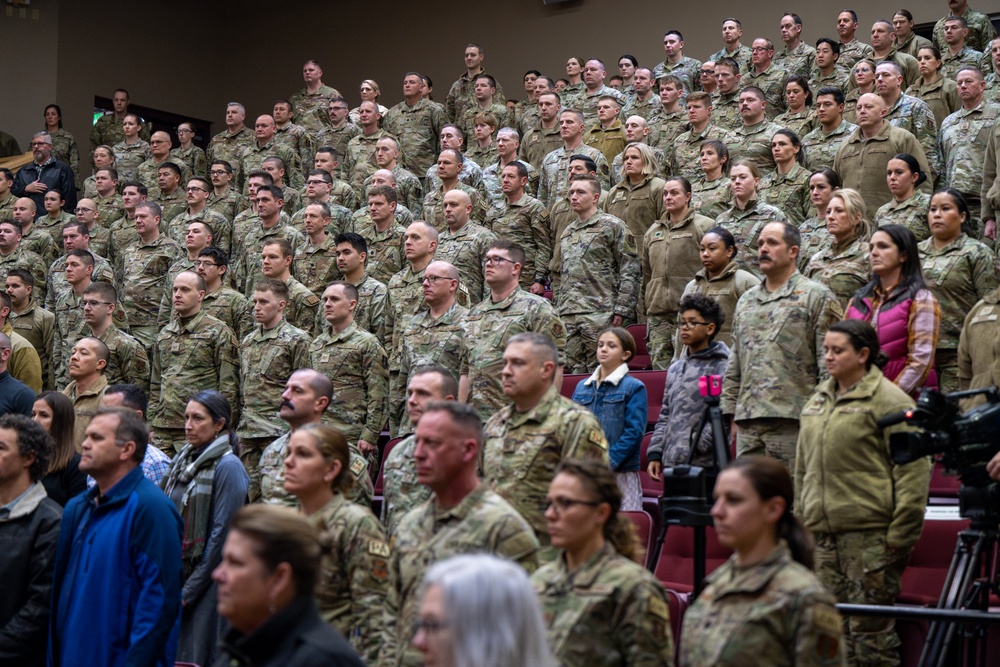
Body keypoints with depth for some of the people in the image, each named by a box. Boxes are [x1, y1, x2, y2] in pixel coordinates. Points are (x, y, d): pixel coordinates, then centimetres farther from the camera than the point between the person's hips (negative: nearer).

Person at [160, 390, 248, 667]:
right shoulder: (183, 461, 11)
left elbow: (221, 535, -14)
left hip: (207, 583, -7)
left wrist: (188, 592, -12)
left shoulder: (228, 467, -11)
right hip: (175, 577, 7)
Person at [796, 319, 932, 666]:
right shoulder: (819, 399, 17)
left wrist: (900, 536, -13)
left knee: (870, 627, -5)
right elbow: (803, 468, 24)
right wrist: (801, 519, 20)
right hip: (822, 533, 7)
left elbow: (912, 471, -10)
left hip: (869, 535, -7)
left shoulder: (888, 400, -6)